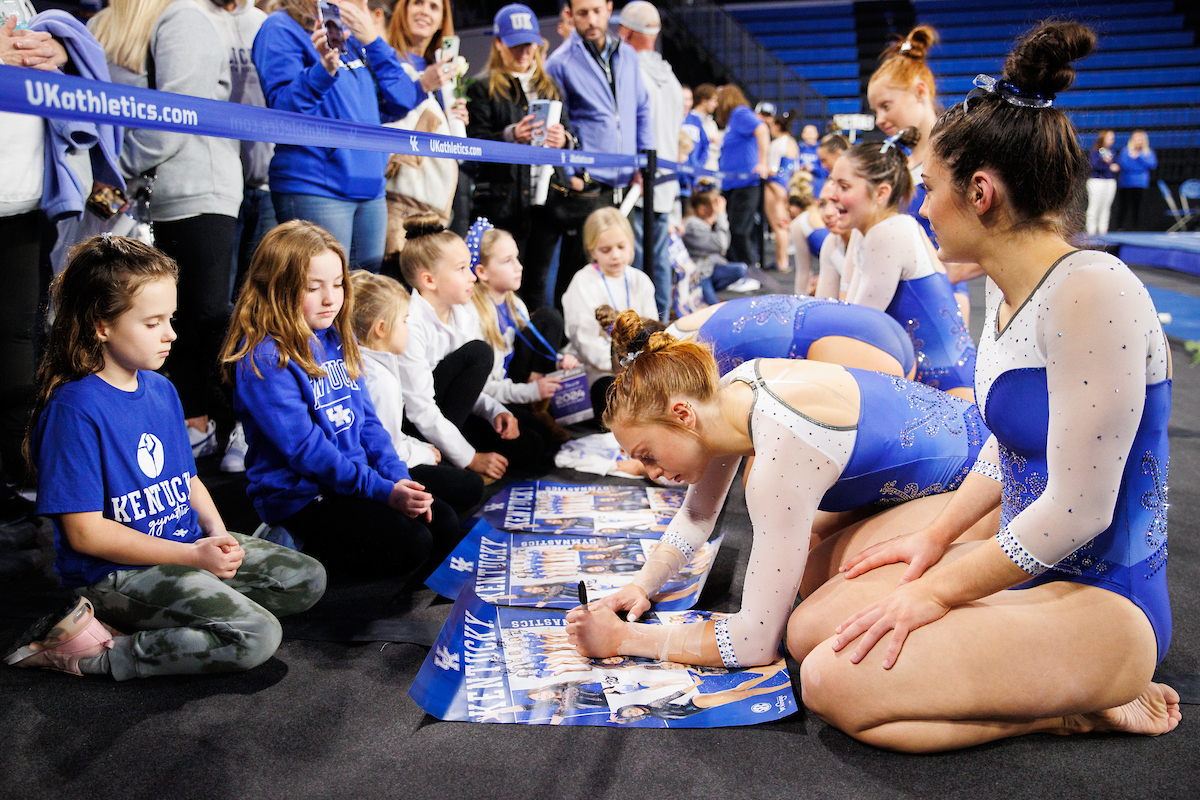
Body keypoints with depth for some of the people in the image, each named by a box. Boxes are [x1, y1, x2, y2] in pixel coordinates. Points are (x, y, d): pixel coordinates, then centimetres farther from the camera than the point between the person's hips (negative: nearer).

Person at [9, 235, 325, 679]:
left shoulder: (161, 389, 8)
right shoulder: (74, 408, -18)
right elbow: (85, 531, -19)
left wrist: (217, 534, -3)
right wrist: (194, 555, -19)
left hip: (191, 546, 9)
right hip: (115, 572, -9)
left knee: (307, 579, 8)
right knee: (256, 636, -22)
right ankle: (97, 654, -11)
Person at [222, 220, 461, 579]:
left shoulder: (337, 339, 9)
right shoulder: (264, 358, -17)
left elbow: (366, 418, 10)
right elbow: (304, 448, -21)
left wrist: (400, 479, -4)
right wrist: (382, 491, -21)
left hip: (359, 478, 8)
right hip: (299, 493, -8)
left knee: (446, 526, 1)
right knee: (409, 545, -21)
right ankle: (300, 553, -2)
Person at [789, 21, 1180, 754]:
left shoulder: (1091, 290, -23)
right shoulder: (1005, 289, 7)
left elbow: (1077, 511, -24)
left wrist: (939, 591, -15)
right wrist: (936, 538, 12)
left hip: (1100, 603, -10)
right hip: (1029, 568, 10)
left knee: (835, 682, -21)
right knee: (810, 628, 5)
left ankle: (1087, 709, -4)